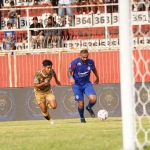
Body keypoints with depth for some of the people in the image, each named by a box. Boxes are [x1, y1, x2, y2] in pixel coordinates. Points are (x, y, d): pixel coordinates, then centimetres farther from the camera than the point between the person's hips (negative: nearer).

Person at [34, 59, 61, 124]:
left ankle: (48, 104, 21)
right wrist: (44, 83, -43)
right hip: (39, 92, -3)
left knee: (54, 106, -14)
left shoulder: (51, 71, -20)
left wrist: (56, 80, 23)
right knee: (44, 111, -2)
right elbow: (36, 85, -27)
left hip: (48, 90, 3)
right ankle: (50, 120, 27)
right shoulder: (38, 74, -30)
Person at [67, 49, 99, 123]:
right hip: (77, 84, -2)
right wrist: (71, 77, -32)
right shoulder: (75, 62, -18)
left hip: (87, 83, 2)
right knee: (81, 104, -3)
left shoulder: (91, 62, -8)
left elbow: (94, 69, 14)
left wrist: (97, 78, 28)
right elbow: (69, 72, -10)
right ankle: (82, 118, 26)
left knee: (93, 99, -20)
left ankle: (89, 108, 16)